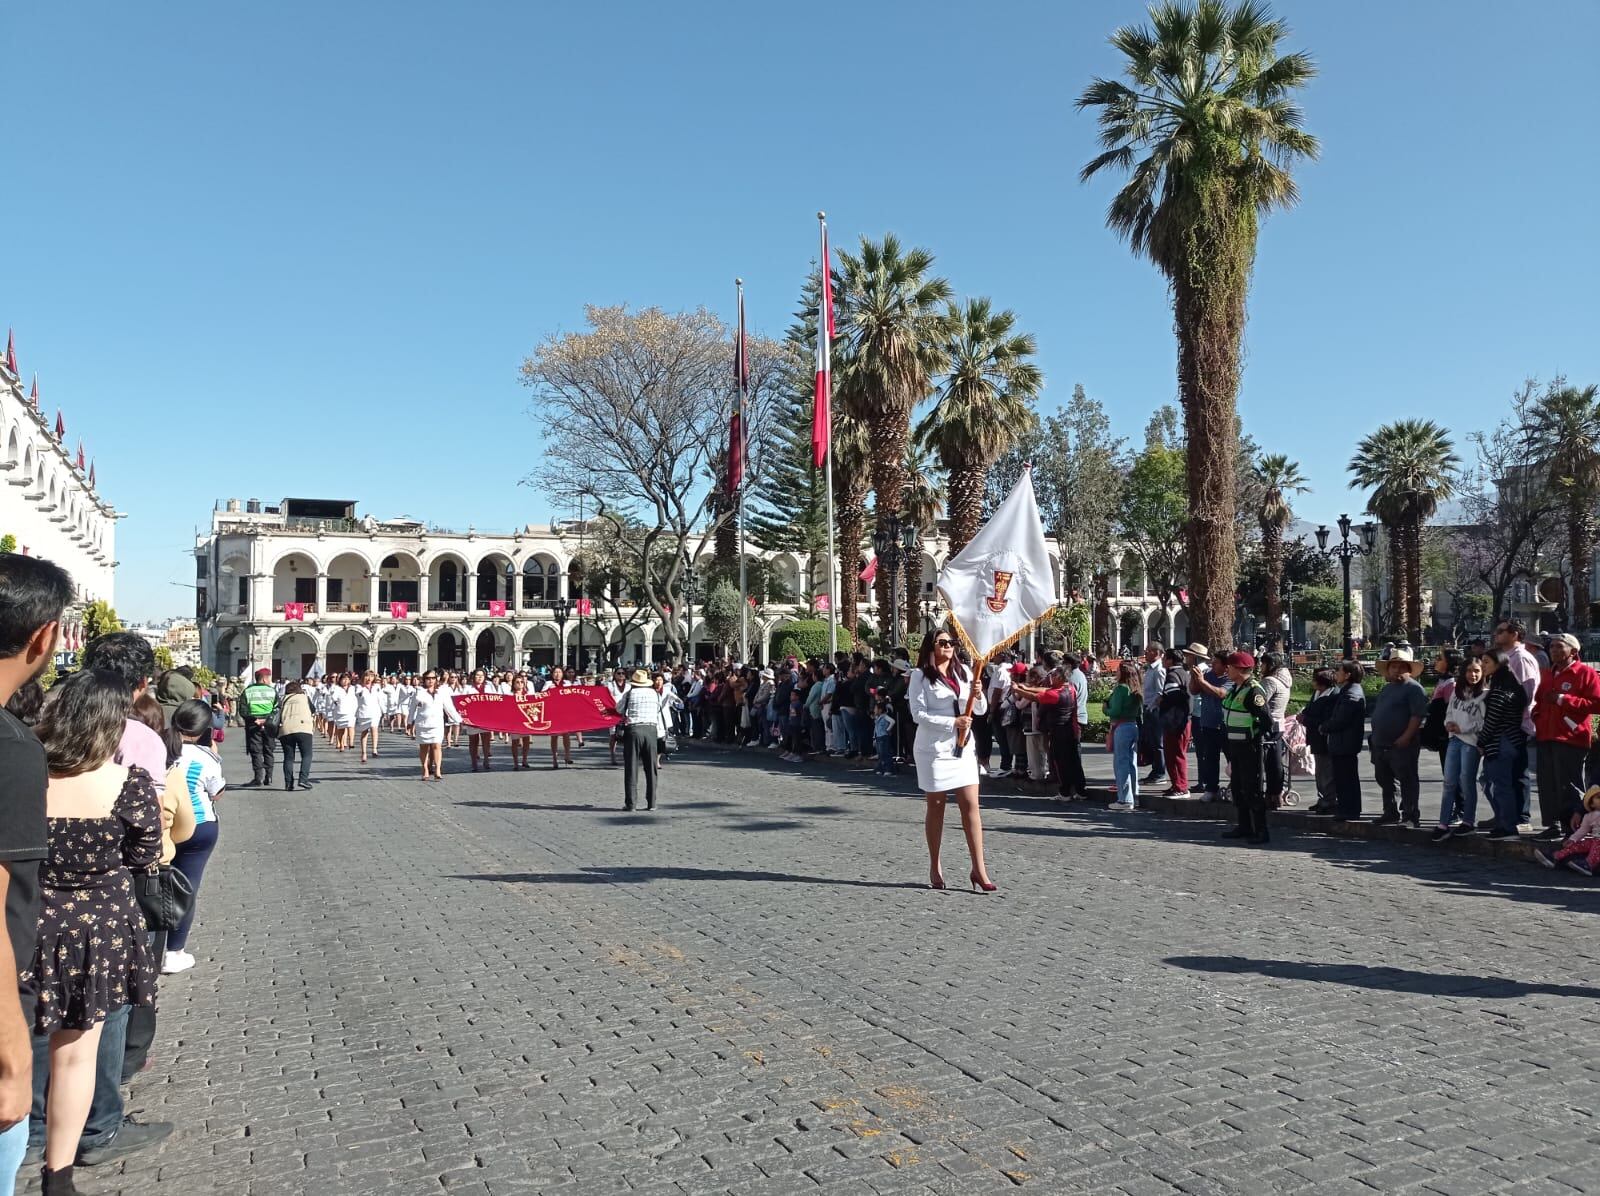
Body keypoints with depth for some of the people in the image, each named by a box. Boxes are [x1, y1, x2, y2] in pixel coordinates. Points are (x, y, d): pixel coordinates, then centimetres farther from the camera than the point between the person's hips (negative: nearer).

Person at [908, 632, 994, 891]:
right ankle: (935, 869, 17)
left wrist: (977, 695, -10)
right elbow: (918, 714, -12)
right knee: (935, 807, 5)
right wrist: (953, 722, -18)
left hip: (962, 746, 4)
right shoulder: (920, 675, -5)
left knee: (971, 806, -1)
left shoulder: (963, 672, 9)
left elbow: (981, 709, 12)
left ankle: (978, 869, 1)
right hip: (934, 748, -4)